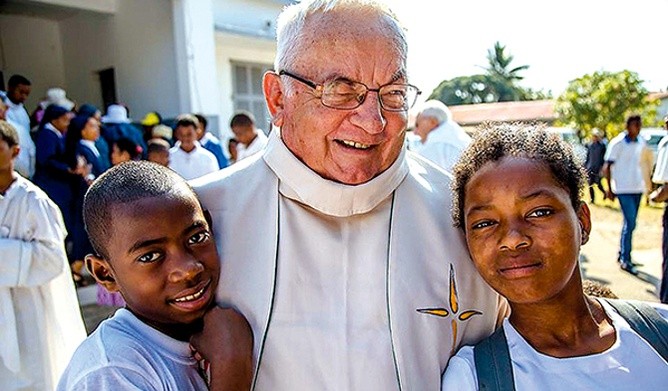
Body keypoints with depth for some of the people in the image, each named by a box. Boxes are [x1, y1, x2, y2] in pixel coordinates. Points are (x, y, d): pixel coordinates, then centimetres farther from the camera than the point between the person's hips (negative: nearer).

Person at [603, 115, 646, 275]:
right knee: (630, 223, -10)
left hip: (637, 188, 7)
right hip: (624, 189, -7)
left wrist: (644, 182, 13)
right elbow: (607, 167, -8)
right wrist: (609, 188, -10)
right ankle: (625, 260, -2)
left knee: (630, 223, 12)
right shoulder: (617, 143, -9)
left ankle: (622, 254, 25)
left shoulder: (641, 143, 10)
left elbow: (639, 163, 19)